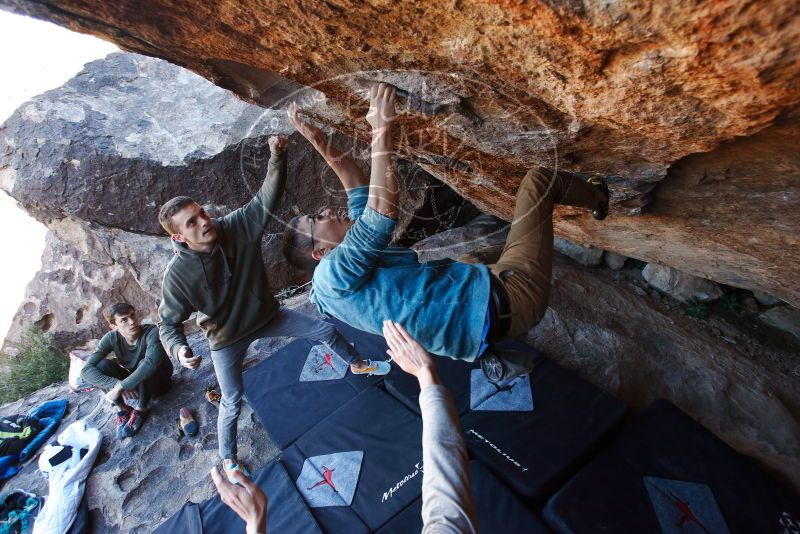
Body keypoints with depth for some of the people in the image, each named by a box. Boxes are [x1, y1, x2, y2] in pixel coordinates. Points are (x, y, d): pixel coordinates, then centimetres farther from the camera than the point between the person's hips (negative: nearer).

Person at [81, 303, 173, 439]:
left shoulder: (152, 332, -29)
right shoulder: (111, 338, -17)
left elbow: (151, 362, -45)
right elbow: (86, 370, -24)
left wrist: (120, 387, -42)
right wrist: (118, 384, -37)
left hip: (159, 380, -3)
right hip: (134, 382, 4)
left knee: (144, 364, -34)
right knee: (102, 365, -19)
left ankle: (140, 410, -14)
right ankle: (122, 408, -7)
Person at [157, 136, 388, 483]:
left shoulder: (237, 226, -22)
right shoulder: (178, 273, -27)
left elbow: (266, 198, -25)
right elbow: (168, 322, -16)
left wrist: (278, 157, -42)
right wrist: (178, 349, -38)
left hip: (265, 315, 3)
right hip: (227, 340, -3)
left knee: (325, 329, 6)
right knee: (232, 402, 7)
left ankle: (358, 365, 38)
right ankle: (228, 458, 38)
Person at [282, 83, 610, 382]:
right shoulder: (334, 273, -15)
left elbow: (361, 195, 19)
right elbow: (381, 215, -27)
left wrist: (322, 146, 17)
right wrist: (381, 131, -22)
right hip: (512, 298, -9)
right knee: (539, 180, 1)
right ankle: (596, 198, 37)